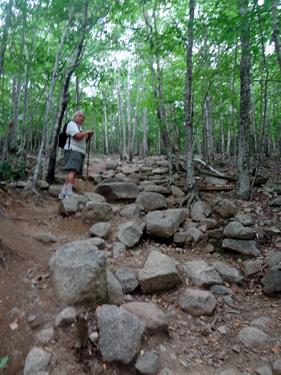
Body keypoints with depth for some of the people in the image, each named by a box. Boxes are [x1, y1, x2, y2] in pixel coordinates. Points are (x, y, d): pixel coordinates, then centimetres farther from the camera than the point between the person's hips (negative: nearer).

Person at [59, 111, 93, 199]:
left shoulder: (79, 127, 32)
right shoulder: (71, 124, 1)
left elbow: (82, 142, 29)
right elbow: (78, 136, -16)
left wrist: (88, 137, 13)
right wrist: (87, 131, -2)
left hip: (80, 152, 10)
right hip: (73, 150, -10)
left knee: (73, 173, 2)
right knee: (73, 171, -20)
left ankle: (63, 193, 1)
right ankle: (69, 193, -25)